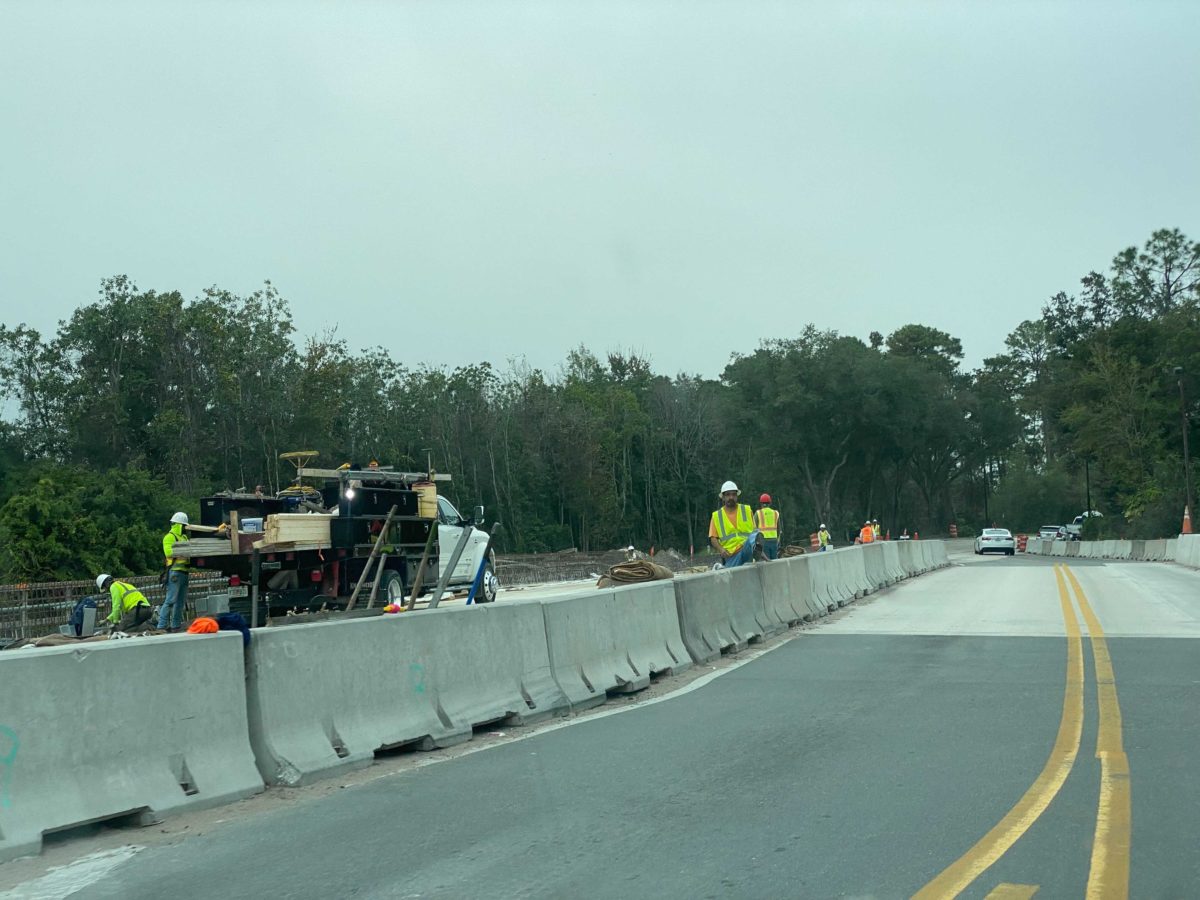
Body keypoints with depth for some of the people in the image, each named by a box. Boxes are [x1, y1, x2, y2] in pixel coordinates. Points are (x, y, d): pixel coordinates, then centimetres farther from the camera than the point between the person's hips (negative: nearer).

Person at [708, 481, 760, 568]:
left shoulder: (747, 510, 14)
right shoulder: (716, 516, 12)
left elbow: (754, 530, 13)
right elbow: (713, 538, 6)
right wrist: (721, 549, -14)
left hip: (747, 549, -1)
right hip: (730, 555, 1)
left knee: (755, 535, -33)